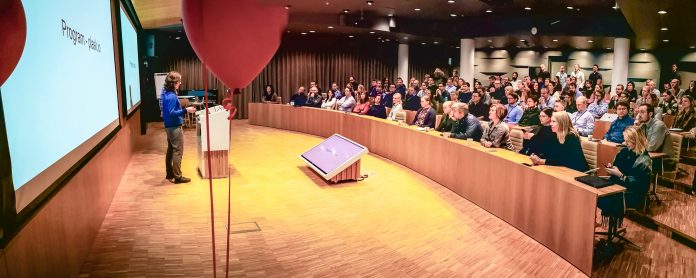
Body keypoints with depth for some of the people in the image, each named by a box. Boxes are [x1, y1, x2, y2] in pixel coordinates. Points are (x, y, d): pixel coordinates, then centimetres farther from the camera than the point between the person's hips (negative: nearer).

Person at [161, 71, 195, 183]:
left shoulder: (165, 94, 8)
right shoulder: (172, 96, -22)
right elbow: (172, 113, -26)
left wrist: (182, 110, 18)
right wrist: (186, 110, -29)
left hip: (169, 126, 10)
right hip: (175, 127, -10)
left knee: (171, 150, 17)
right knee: (178, 152, -4)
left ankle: (170, 173, 26)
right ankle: (178, 177, 0)